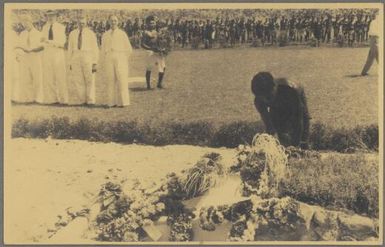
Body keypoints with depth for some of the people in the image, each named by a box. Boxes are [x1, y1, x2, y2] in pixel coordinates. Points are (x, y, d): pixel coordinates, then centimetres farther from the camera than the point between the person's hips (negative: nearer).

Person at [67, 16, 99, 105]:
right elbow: (70, 49, 11)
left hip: (88, 59, -3)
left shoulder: (91, 34, -2)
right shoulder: (72, 34, 8)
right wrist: (70, 63, 8)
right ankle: (81, 100, 7)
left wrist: (94, 64, -10)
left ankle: (90, 101, 5)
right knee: (77, 81, 1)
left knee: (89, 80, -1)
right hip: (76, 59, 3)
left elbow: (95, 49, -4)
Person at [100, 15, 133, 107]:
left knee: (122, 80, -7)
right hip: (108, 59, 2)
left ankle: (122, 102, -5)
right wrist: (104, 63, 9)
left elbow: (129, 49, 10)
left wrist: (123, 60, 6)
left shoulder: (122, 34, 9)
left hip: (120, 58, -2)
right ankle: (112, 102, 1)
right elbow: (103, 50, 17)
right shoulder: (105, 35, 15)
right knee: (110, 81, -2)